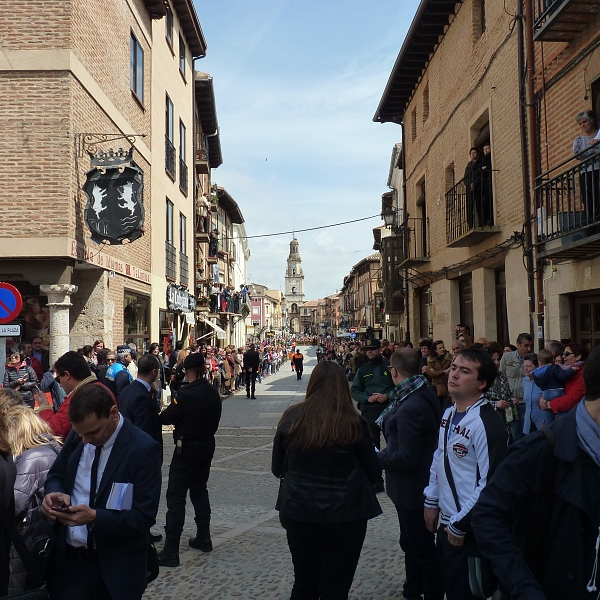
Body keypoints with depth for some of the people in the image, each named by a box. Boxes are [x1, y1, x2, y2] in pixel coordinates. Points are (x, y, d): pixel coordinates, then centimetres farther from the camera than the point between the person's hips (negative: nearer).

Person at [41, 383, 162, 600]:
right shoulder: (77, 436, -2)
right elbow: (56, 476, 11)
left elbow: (144, 517, -18)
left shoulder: (143, 449, -19)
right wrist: (54, 493, -12)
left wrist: (95, 518, -30)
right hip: (68, 558, 5)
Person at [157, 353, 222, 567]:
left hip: (187, 449, -7)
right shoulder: (213, 392, 1)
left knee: (176, 497, -2)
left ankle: (170, 551, -1)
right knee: (199, 491, 21)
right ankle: (203, 538, 29)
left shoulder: (187, 394, -20)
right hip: (207, 446, 7)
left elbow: (165, 418, -14)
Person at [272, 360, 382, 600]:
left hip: (298, 514, 2)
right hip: (344, 517, -2)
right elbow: (374, 474, -3)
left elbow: (277, 469, 5)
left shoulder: (291, 418, -7)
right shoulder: (353, 424, -13)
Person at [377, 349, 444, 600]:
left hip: (412, 489, -11)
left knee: (423, 550, 6)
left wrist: (377, 457, -14)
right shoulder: (425, 395, 2)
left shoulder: (410, 407, -29)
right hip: (415, 486, 11)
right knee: (411, 544, 26)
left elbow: (405, 457, -28)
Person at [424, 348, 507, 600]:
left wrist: (460, 524, -17)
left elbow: (490, 482, -24)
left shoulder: (486, 423, -23)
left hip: (469, 529, -8)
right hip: (446, 522, 8)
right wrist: (431, 502, 13)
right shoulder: (449, 413, 5)